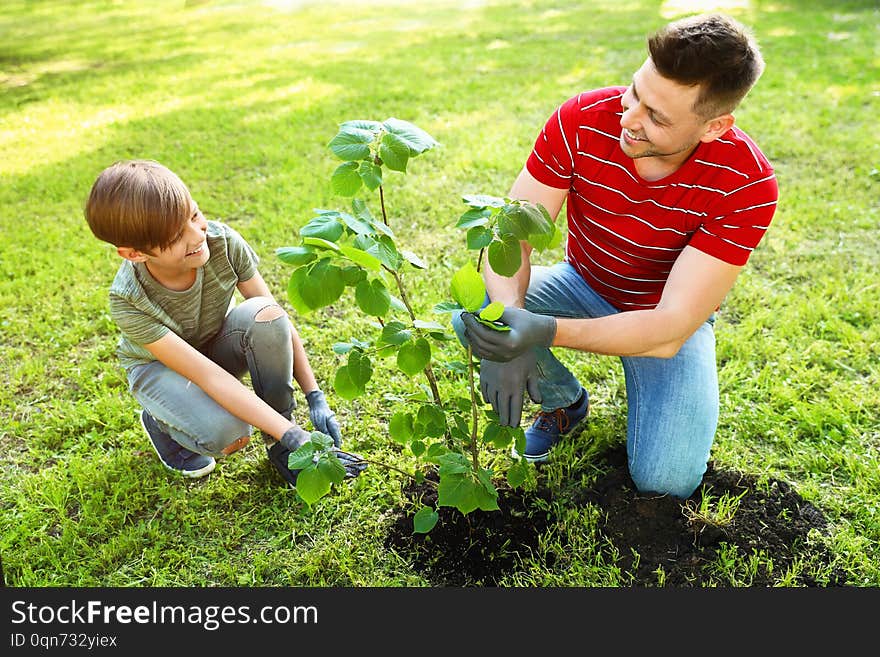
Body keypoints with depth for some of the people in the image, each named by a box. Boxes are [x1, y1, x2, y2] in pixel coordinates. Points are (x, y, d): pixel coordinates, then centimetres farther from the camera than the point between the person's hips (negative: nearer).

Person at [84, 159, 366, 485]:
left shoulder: (222, 241, -27)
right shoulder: (128, 301, -33)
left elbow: (277, 322, -18)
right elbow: (209, 376, -38)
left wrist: (316, 397, -24)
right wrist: (294, 435, -43)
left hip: (219, 344, 3)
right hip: (161, 365, -3)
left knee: (263, 313, -32)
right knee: (228, 435, -33)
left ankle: (282, 449, -15)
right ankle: (160, 422, 5)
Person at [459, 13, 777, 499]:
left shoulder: (747, 184, -29)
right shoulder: (583, 120, -24)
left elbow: (671, 328, -33)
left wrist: (545, 331, -48)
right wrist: (509, 326, -44)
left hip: (670, 316, -2)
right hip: (584, 284, 2)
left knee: (665, 481, -19)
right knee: (471, 316, -26)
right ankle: (565, 402, 5)